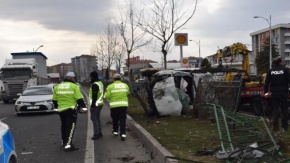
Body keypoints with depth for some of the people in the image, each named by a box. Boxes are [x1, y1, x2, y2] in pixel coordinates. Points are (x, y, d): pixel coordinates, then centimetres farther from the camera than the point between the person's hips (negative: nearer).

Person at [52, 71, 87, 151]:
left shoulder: (57, 87, 11)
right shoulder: (74, 86, -6)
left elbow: (54, 100, 15)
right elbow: (79, 99, -11)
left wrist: (56, 107, 27)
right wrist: (84, 107, -5)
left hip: (61, 109, 6)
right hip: (71, 109, -6)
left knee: (64, 126, 20)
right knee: (71, 127, -4)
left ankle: (64, 142, 32)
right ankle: (68, 145, -11)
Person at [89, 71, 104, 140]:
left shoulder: (94, 85, -18)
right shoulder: (100, 83, 12)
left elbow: (94, 96, -23)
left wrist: (92, 106, -21)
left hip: (95, 104, -10)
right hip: (100, 103, 10)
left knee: (94, 118, -4)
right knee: (98, 118, 16)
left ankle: (96, 134, -4)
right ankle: (99, 132, 22)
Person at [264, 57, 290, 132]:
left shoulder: (270, 71, 3)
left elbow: (267, 82, 3)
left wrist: (266, 92, 9)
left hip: (274, 93, 2)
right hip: (283, 92, -2)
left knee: (275, 110, 8)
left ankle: (275, 127, 7)